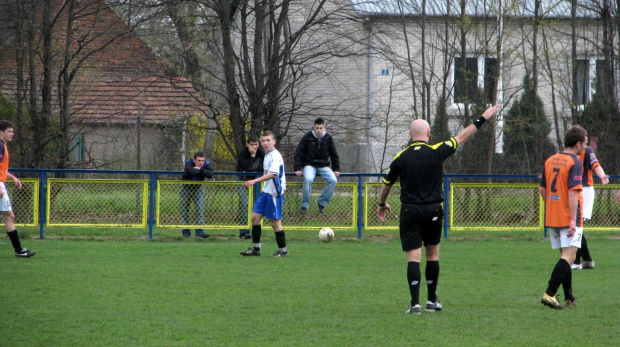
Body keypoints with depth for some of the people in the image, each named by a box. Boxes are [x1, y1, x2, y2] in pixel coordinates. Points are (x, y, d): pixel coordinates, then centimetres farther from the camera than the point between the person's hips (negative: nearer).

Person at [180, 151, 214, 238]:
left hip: (198, 188, 2)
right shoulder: (188, 163, -27)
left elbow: (210, 174, -37)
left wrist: (200, 169, -39)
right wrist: (198, 170, -33)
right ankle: (186, 232, 10)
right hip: (186, 188, -2)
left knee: (200, 210, -11)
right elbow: (190, 170, -49)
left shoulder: (206, 165, -18)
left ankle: (199, 231, -14)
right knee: (185, 210, 1)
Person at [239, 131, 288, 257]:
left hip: (274, 193, -9)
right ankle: (255, 248, 13)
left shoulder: (275, 155, -16)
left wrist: (255, 181, -34)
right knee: (255, 217, 6)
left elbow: (272, 174, -29)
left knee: (275, 222, -4)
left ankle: (283, 250, 8)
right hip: (266, 192, 9)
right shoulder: (267, 155, 14)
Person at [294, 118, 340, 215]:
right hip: (309, 165, -3)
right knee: (308, 179, -34)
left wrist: (336, 169, 6)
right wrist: (297, 168, -12)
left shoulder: (328, 138, 1)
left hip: (323, 166, 3)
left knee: (333, 180, -21)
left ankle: (322, 203, -6)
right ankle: (305, 205, -21)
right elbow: (298, 153, -4)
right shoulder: (307, 137, -8)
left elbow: (334, 155, 12)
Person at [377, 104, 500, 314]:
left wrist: (382, 204, 32)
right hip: (433, 210, 0)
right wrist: (482, 120, 21)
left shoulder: (401, 157, 0)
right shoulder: (437, 152, -4)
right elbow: (462, 137, 8)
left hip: (409, 211, 0)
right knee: (432, 254, 15)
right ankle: (432, 300, 22)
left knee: (413, 257, -3)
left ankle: (415, 303, -13)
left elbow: (386, 184, 14)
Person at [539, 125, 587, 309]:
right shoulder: (574, 163, -12)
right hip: (568, 218, -8)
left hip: (552, 217, 8)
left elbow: (542, 189, 15)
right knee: (569, 256, -9)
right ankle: (550, 294, -21)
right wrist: (573, 220, -20)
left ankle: (569, 298, 17)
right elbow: (573, 192, -19)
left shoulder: (550, 161, 10)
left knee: (565, 256, 15)